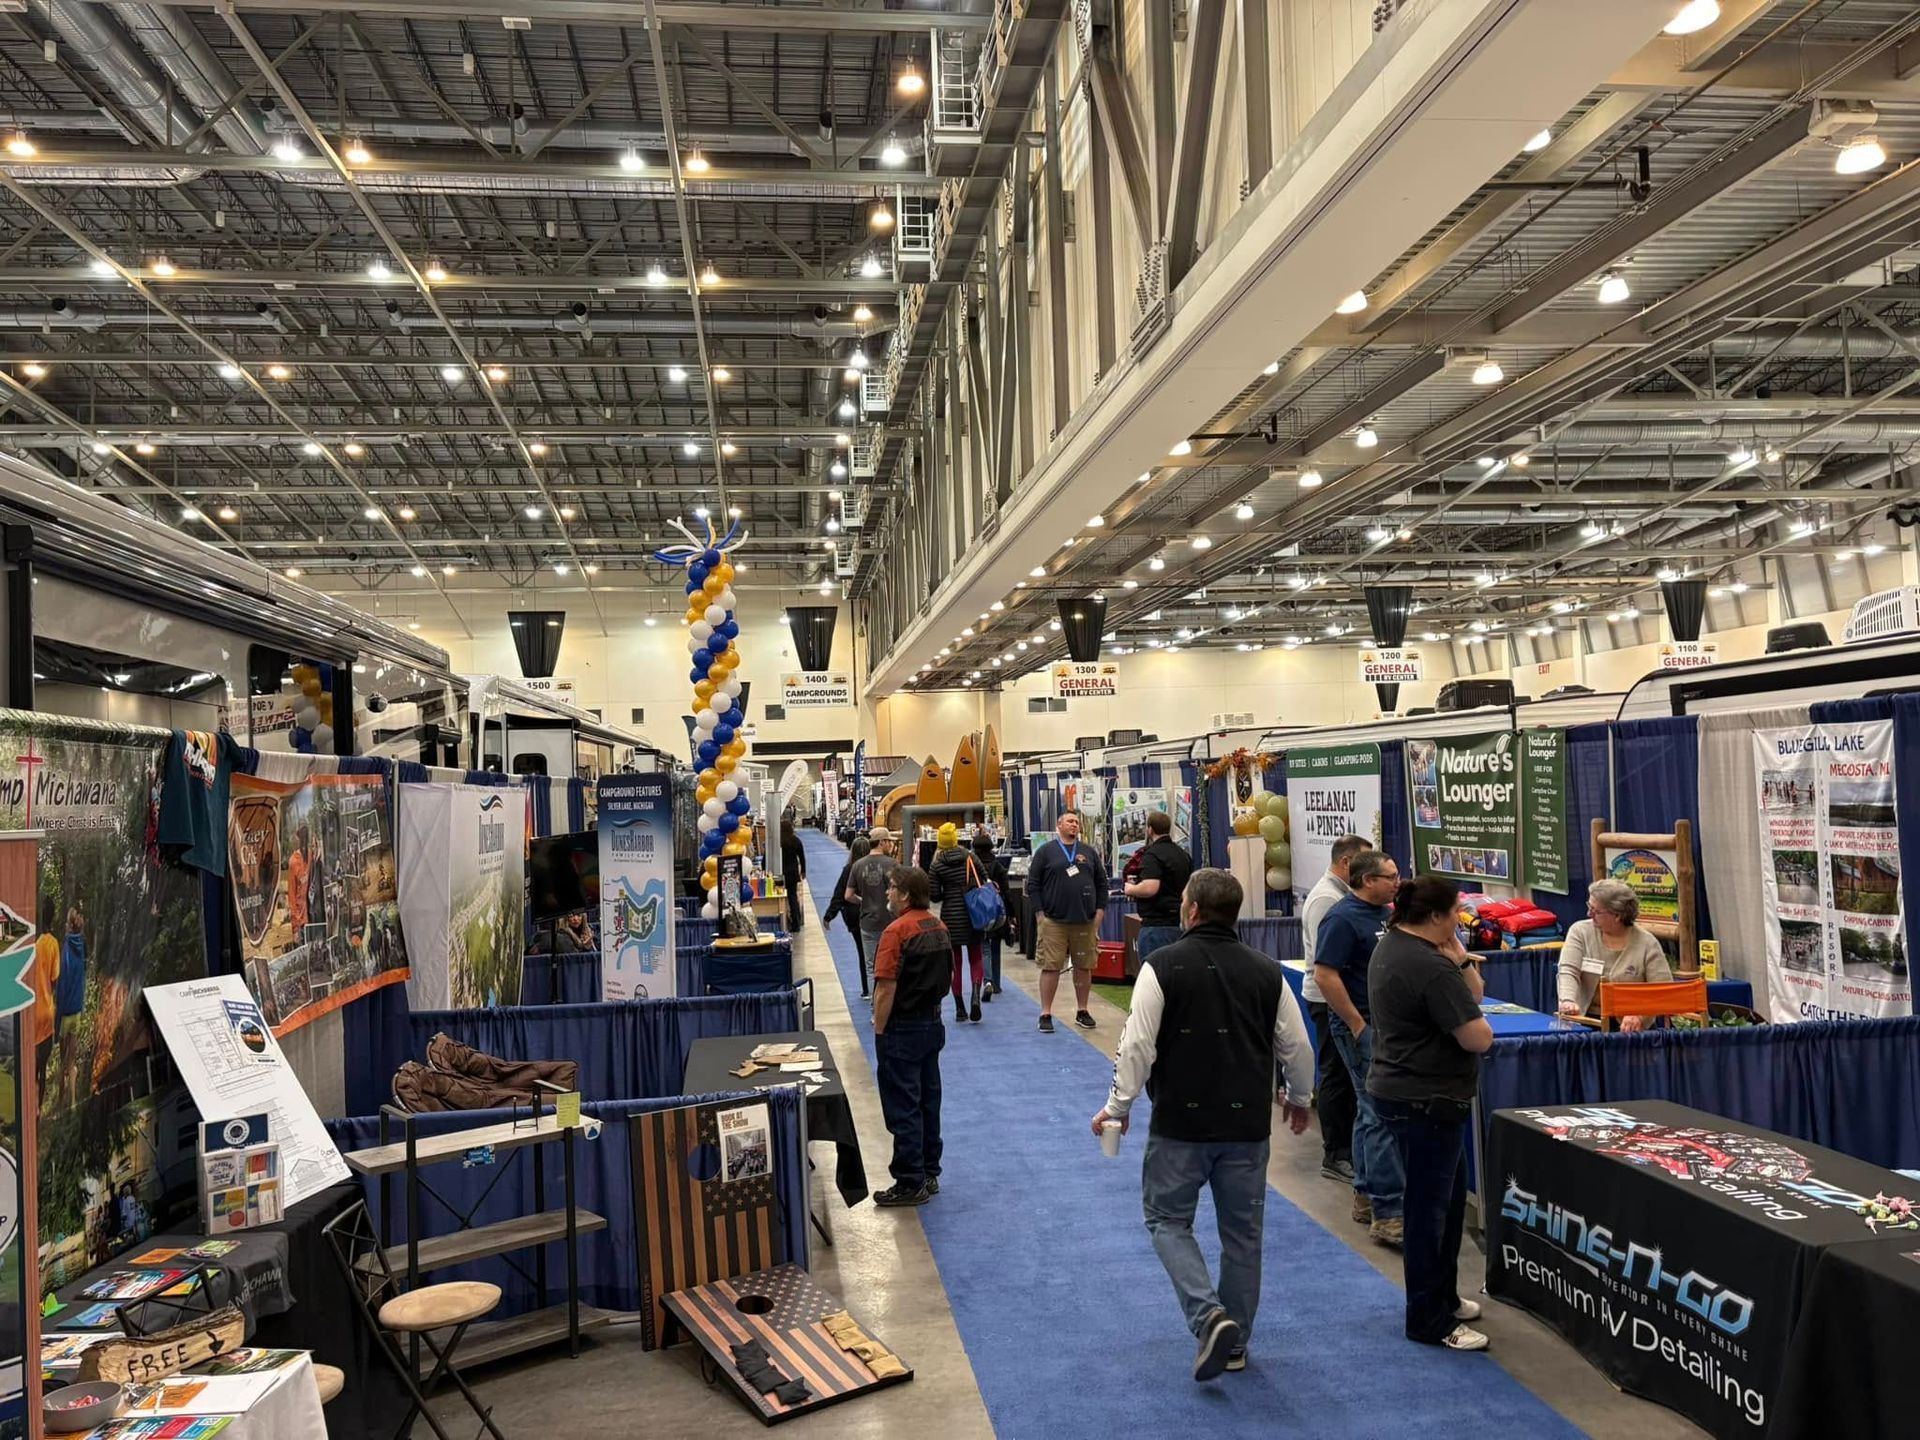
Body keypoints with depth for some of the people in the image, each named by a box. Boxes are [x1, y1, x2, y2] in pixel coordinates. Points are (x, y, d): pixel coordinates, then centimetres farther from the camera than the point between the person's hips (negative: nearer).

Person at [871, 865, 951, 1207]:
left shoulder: (897, 931, -20)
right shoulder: (938, 927, 6)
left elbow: (886, 989, -21)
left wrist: (879, 1030, -11)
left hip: (902, 1030, -8)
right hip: (933, 1024, 8)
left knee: (903, 1108, -1)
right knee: (928, 1101, 15)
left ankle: (910, 1184, 4)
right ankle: (929, 1174, 24)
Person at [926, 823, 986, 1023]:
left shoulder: (937, 865, -6)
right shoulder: (970, 857, -3)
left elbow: (935, 896, -6)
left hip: (950, 916, -1)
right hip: (972, 915, 1)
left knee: (955, 962, 8)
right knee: (975, 958, 11)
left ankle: (960, 1009, 9)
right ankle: (975, 995, -14)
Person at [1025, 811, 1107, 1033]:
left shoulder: (1089, 852, 13)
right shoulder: (1045, 851, 3)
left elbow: (1102, 883, 15)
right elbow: (1032, 884, 0)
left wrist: (1099, 911, 6)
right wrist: (1041, 914, -6)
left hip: (1085, 921, 3)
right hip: (1054, 921, -3)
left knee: (1084, 967, 8)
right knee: (1050, 967, -2)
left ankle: (1082, 1011, 20)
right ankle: (1045, 1014, 4)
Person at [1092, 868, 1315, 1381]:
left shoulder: (1163, 965, -10)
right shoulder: (1267, 971, 2)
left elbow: (1138, 1044, -13)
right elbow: (1296, 1046, 7)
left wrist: (1118, 1106, -1)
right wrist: (1299, 1099, 25)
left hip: (1180, 1123, -3)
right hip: (1248, 1125, 4)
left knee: (1167, 1219, 13)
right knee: (1242, 1232, 16)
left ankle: (1208, 1315, -6)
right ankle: (1235, 1343, 26)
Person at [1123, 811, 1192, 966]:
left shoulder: (1152, 855, -12)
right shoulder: (1184, 855, 15)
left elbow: (1150, 888, -26)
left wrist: (1130, 889, -7)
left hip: (1157, 924, -9)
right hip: (1180, 923, 9)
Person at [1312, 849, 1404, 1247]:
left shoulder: (1385, 915, 12)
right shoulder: (1343, 918, -16)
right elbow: (1325, 975, -20)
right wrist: (1357, 1024, -19)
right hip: (1362, 1027, -9)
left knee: (1370, 1110, 15)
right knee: (1381, 1115, -10)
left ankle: (1366, 1196, 25)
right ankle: (1387, 1214, -8)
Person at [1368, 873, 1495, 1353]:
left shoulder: (1390, 947, 8)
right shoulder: (1433, 968, -24)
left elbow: (1475, 993, 12)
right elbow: (1479, 1038, -22)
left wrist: (1462, 961, -5)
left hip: (1396, 1091, 10)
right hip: (1427, 1101, -10)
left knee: (1450, 1196, 22)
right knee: (1430, 1207, 1)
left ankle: (1443, 1296, 35)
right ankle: (1429, 1322, 13)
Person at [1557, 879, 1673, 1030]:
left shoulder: (1647, 943, -4)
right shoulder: (1580, 931, 0)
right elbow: (1568, 971, -11)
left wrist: (1639, 1015, -25)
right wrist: (1568, 1001, -30)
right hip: (1586, 1020, 1)